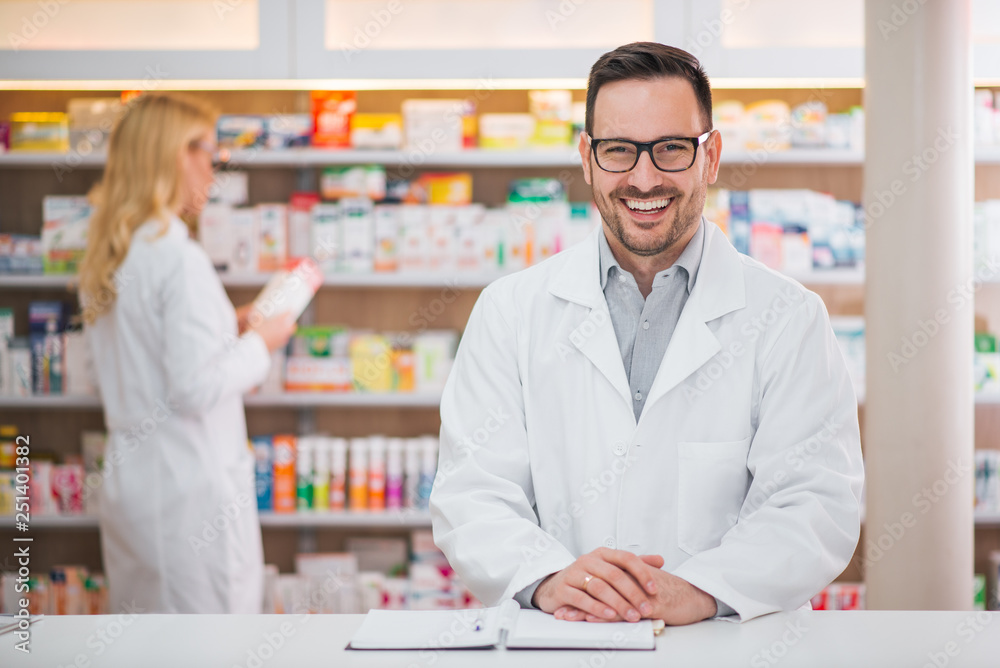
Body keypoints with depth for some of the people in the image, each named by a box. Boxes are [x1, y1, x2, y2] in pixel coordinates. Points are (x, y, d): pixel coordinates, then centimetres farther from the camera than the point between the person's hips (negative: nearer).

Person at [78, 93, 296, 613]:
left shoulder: (104, 258, 10)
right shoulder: (178, 258, -17)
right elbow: (197, 388, -21)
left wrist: (226, 329, 14)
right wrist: (258, 343, -6)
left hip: (126, 484, 9)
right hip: (190, 486, -9)